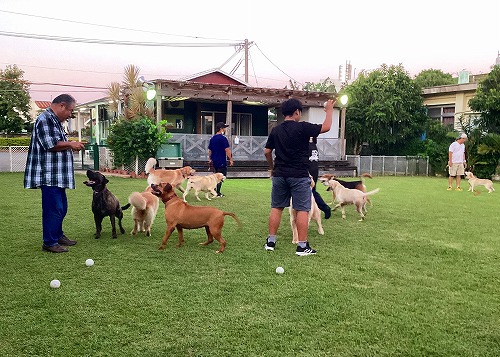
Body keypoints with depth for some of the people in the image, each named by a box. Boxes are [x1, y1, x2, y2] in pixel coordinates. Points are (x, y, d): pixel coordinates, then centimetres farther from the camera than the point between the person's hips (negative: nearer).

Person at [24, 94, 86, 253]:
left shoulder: (56, 121, 20)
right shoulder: (45, 119, -13)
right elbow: (50, 145, -22)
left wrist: (72, 145, 12)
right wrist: (70, 144, -11)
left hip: (58, 174, 11)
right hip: (49, 175, -11)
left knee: (61, 208, 17)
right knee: (53, 208, -6)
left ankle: (58, 235, 30)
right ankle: (50, 243, 2)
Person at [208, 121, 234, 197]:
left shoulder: (212, 138, 10)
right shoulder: (223, 138, -14)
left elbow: (209, 150, 15)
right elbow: (227, 150, -16)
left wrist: (210, 159, 24)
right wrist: (230, 159, -9)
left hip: (214, 161, 8)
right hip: (222, 162, -8)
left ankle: (214, 191, 19)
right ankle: (217, 193, -4)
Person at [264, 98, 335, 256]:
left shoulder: (275, 130, 6)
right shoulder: (302, 127, -10)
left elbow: (267, 152, 10)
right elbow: (325, 127, -5)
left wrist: (272, 168, 25)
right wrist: (329, 110, 11)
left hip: (279, 175, 5)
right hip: (299, 176, -5)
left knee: (276, 207, 13)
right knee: (302, 209, 0)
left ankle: (270, 241, 15)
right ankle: (302, 246, 2)